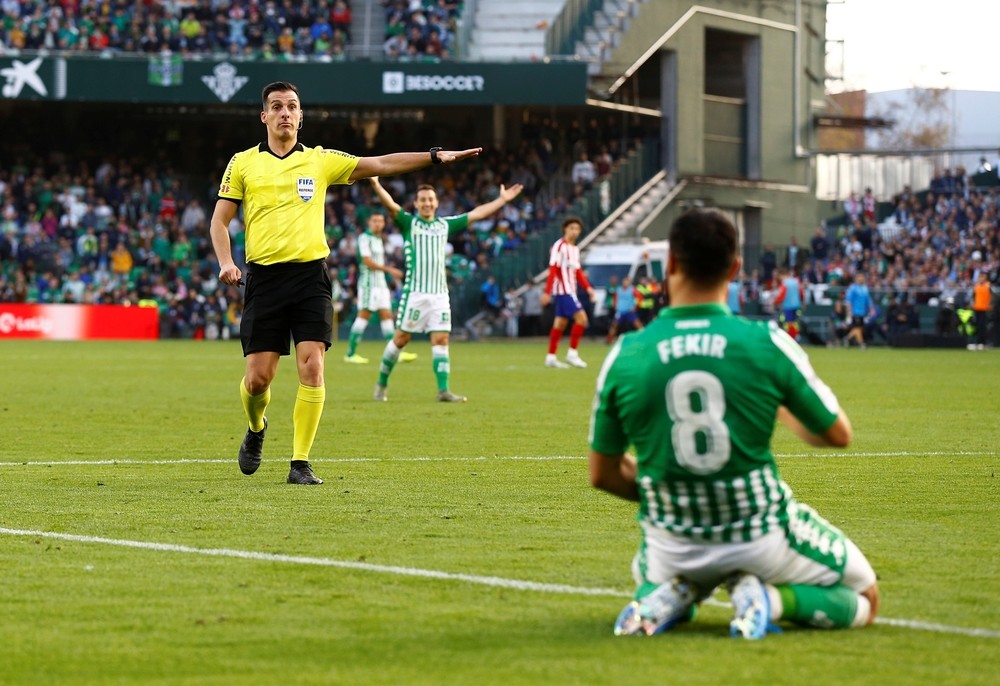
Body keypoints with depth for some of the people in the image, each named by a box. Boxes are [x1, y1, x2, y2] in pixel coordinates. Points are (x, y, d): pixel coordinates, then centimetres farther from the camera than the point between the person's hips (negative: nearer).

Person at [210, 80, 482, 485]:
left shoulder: (320, 160, 10)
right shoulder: (243, 163, 8)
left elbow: (381, 164, 7)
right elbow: (220, 220, 9)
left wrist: (435, 156, -3)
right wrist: (226, 262, -8)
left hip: (310, 273, 0)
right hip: (264, 277, 0)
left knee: (312, 366, -12)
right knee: (259, 376, -3)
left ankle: (301, 463, -6)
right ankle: (256, 429, 31)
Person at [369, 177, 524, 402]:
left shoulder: (445, 224, 16)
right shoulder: (408, 222, 3)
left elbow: (476, 214, 23)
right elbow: (390, 205, -15)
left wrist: (502, 199, 26)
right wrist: (375, 184, -32)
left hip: (440, 294, 4)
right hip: (414, 292, -4)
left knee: (441, 340, -4)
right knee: (401, 339, -1)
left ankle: (443, 390, -7)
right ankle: (381, 384, 13)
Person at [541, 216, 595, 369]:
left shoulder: (575, 249, 15)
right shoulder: (559, 246, -11)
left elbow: (578, 271, 19)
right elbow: (552, 270, -15)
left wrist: (587, 287, 8)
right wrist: (547, 292, -18)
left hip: (570, 290, 9)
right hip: (563, 289, -9)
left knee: (560, 323, 9)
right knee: (581, 317, -15)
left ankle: (551, 357, 13)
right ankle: (572, 353, -11)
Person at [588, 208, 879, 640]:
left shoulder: (624, 356, -9)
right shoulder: (768, 344, -15)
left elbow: (603, 474, 0)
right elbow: (837, 434, -1)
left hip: (672, 546, 3)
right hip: (760, 536, -3)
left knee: (649, 579, 39)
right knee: (863, 600, 21)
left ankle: (673, 597, 3)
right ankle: (771, 600, -9)